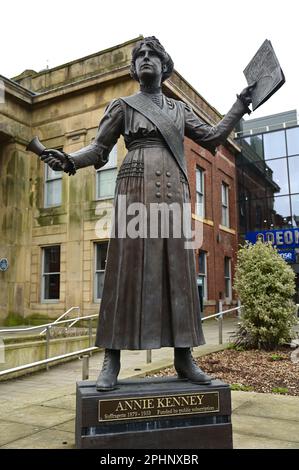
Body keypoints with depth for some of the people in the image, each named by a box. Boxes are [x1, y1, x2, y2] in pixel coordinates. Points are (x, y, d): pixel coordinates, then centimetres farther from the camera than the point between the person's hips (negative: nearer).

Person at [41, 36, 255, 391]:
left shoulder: (179, 109, 24)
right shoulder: (122, 105, 13)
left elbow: (212, 138, 24)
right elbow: (99, 149, 7)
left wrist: (240, 105, 23)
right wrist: (69, 160, -13)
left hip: (173, 191, 4)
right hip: (137, 188, -3)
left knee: (176, 268, -3)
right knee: (127, 267, -12)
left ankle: (184, 359, 2)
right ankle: (111, 361, -7)